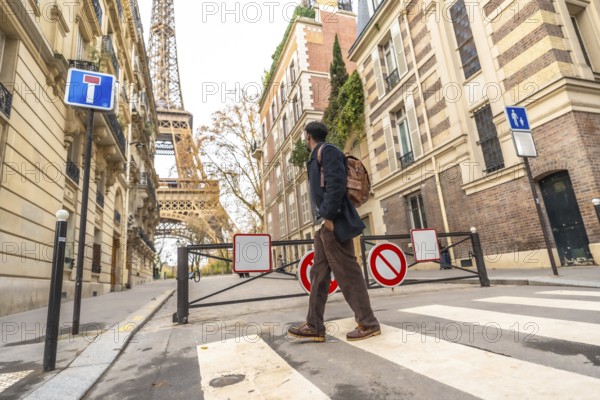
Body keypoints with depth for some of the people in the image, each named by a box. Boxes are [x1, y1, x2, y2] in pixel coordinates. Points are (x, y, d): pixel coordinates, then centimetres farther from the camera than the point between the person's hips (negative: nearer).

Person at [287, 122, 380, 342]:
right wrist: (323, 219, 17)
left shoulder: (327, 151, -4)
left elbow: (336, 182, -18)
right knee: (319, 273, 8)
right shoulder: (317, 157, 25)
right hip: (324, 224, 10)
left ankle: (368, 323, 8)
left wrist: (329, 216, -22)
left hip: (334, 223, -10)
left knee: (347, 273, -4)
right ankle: (314, 326, 14)